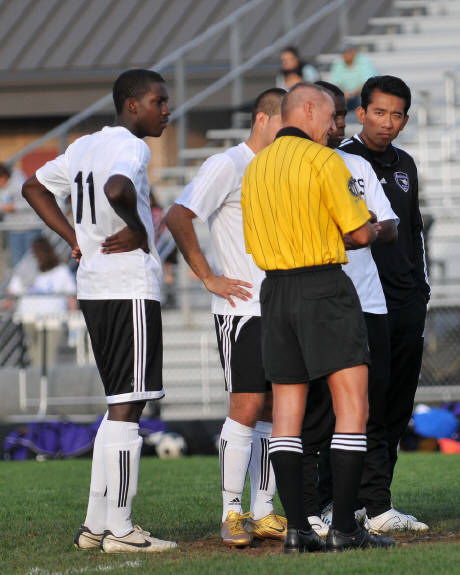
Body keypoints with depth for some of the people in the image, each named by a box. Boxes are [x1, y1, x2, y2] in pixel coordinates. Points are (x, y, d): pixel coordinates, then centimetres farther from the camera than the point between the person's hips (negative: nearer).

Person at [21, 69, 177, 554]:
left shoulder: (84, 147, 16)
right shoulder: (131, 148, -12)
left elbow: (34, 187, 28)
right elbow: (117, 189, -34)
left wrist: (76, 238, 19)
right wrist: (137, 230, -16)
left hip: (93, 289, 9)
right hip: (130, 288, -9)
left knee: (120, 406, 15)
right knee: (127, 406, -6)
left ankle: (96, 522, 16)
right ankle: (118, 528, -5)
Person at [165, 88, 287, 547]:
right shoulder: (227, 166, -8)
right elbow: (177, 217, -17)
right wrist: (210, 278, -15)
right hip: (241, 308, -8)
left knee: (273, 411, 6)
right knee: (247, 407, -11)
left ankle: (263, 513, 11)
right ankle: (232, 514, -5)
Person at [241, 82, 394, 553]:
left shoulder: (255, 168, 13)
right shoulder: (324, 160, -8)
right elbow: (360, 233, -8)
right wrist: (373, 230, 14)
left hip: (274, 288, 7)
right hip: (324, 287, -7)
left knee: (287, 413, 7)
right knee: (352, 407, -4)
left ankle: (296, 528, 3)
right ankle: (343, 528, -9)